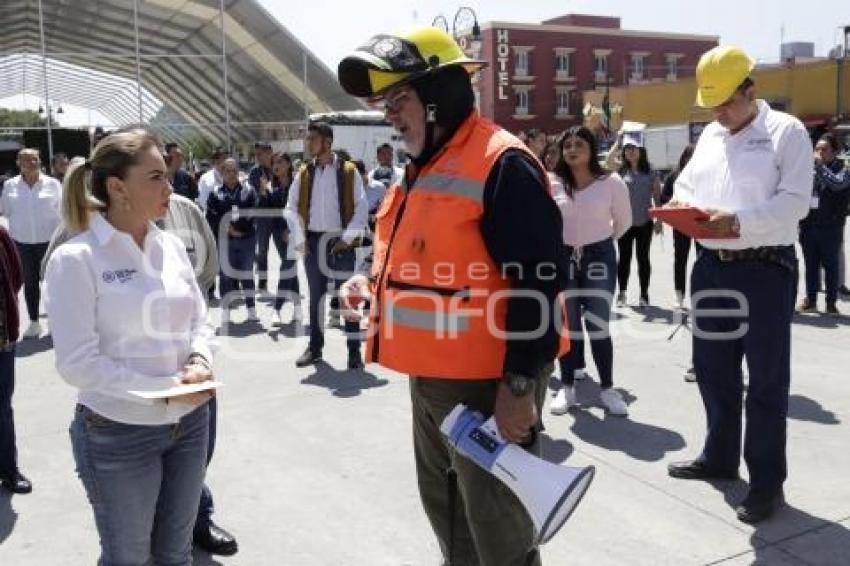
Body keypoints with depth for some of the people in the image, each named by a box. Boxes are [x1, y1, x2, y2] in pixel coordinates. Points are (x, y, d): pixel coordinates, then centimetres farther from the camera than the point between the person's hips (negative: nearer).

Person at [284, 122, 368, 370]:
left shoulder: (349, 171, -3)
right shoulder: (303, 173, 7)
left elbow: (362, 207, -4)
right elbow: (292, 207, 7)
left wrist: (348, 237, -10)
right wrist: (299, 239, -2)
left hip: (340, 241, -3)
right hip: (313, 241, 4)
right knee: (316, 295, 12)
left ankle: (354, 351, 6)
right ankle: (315, 347, 22)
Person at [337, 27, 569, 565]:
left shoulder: (502, 164, -19)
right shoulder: (427, 166, 13)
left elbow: (540, 280, -23)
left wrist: (520, 383, -22)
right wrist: (375, 283, 6)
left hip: (487, 382, -9)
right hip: (431, 376, 10)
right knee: (446, 509, 23)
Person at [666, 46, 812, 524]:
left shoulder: (787, 131, -5)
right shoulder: (710, 136, 15)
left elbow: (795, 201, -14)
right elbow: (687, 182, 18)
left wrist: (737, 221, -26)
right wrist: (683, 205, -5)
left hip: (765, 270, -6)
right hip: (712, 267, 7)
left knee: (767, 380, 1)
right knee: (713, 369, 15)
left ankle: (767, 482, 12)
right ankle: (720, 457, 33)